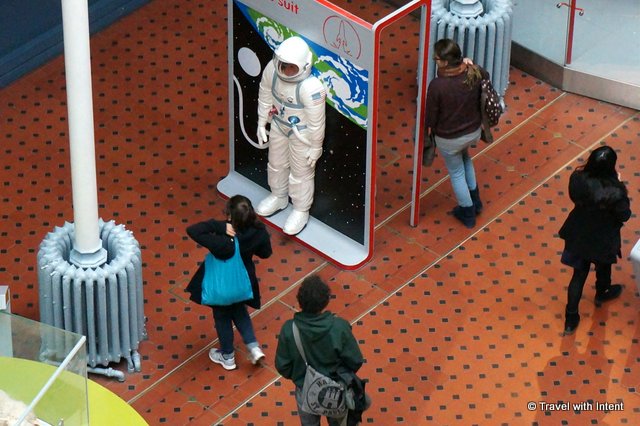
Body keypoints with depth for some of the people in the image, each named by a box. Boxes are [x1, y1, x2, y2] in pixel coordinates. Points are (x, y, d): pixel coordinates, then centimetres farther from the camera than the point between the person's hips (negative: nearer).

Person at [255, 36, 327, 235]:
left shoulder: (311, 88, -39)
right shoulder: (272, 69, -23)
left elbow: (317, 122, -25)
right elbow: (265, 96, -3)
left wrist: (315, 147, -13)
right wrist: (261, 123, 7)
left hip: (301, 133, -6)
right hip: (279, 125, 6)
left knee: (301, 174, 16)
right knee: (276, 164, 27)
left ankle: (301, 211, 40)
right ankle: (279, 197, 55)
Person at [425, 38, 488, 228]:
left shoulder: (437, 85, -32)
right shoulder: (474, 73, -19)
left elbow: (431, 116, -18)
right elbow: (486, 77, 8)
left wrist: (428, 132, 1)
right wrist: (470, 65, 13)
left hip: (449, 139, -5)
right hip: (474, 132, 5)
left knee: (456, 173, 22)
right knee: (464, 156, 37)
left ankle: (467, 213, 40)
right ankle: (475, 200, 47)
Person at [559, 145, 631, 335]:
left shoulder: (578, 178, -26)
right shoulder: (614, 192, -38)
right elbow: (625, 215, -18)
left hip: (580, 234, 3)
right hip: (603, 238, -3)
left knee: (579, 273, 22)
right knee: (603, 265, 32)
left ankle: (571, 319, 31)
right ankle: (601, 294, 62)